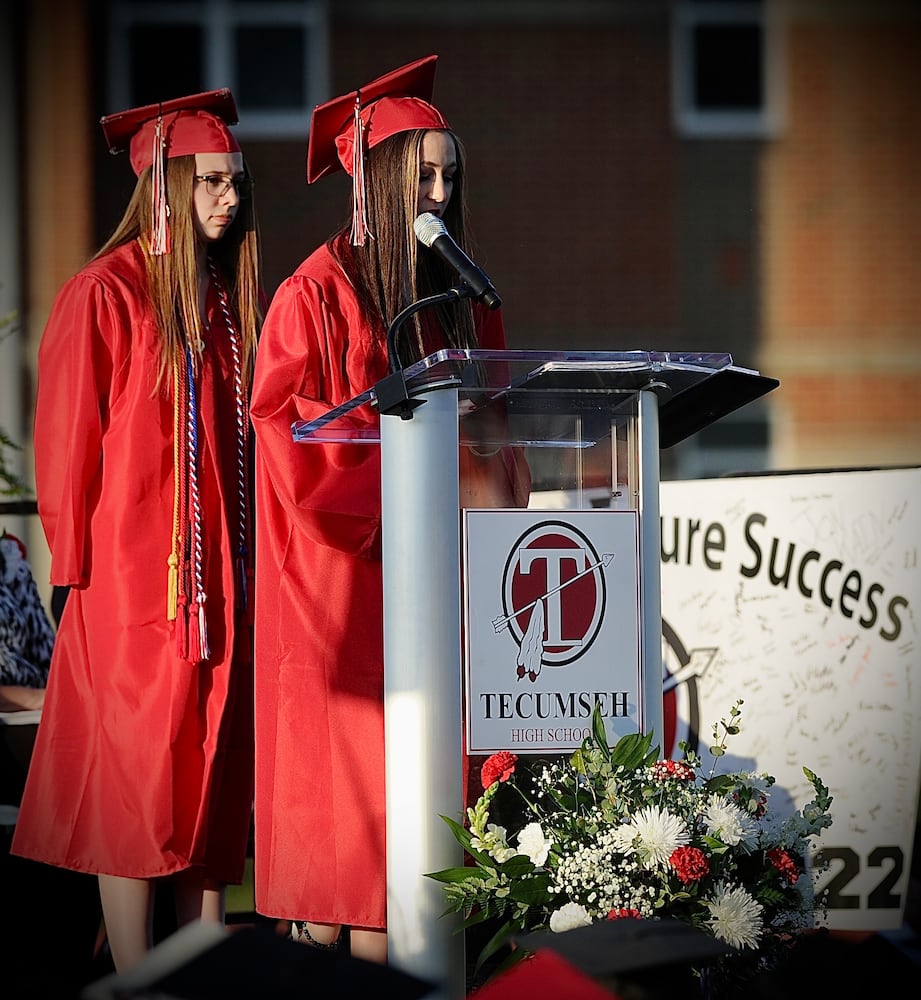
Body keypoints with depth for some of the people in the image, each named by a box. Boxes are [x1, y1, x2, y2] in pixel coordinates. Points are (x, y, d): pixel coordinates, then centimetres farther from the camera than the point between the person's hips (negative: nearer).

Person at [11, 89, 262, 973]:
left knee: (215, 773, 8)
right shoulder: (106, 296, -8)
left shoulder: (233, 298, 12)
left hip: (220, 574, 7)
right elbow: (67, 439, -8)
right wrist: (80, 564, -9)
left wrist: (248, 559, 11)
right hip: (134, 576, -6)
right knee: (137, 783, -3)